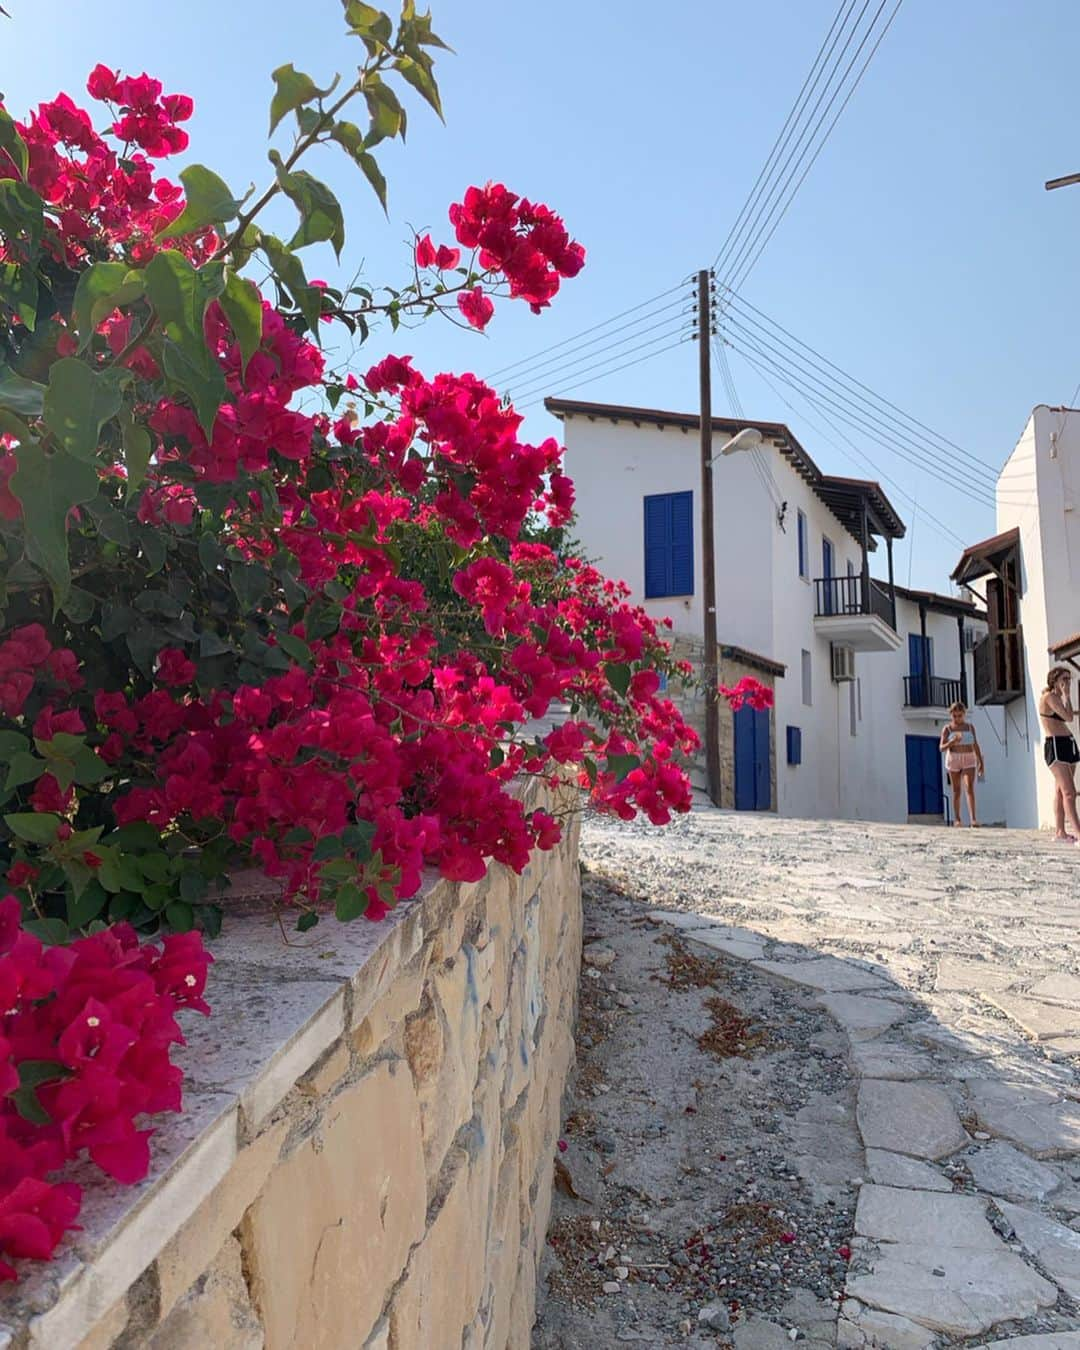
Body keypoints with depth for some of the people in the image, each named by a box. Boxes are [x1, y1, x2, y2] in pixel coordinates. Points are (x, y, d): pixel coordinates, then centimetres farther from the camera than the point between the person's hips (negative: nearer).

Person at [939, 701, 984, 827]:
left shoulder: (970, 727, 7)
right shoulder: (947, 728, -1)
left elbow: (976, 746, 11)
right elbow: (941, 748, -7)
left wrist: (981, 762, 8)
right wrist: (952, 741, -25)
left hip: (968, 761, 1)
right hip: (953, 761, -1)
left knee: (969, 788, -16)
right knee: (956, 791, 5)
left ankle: (973, 819, -24)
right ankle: (957, 819, 17)